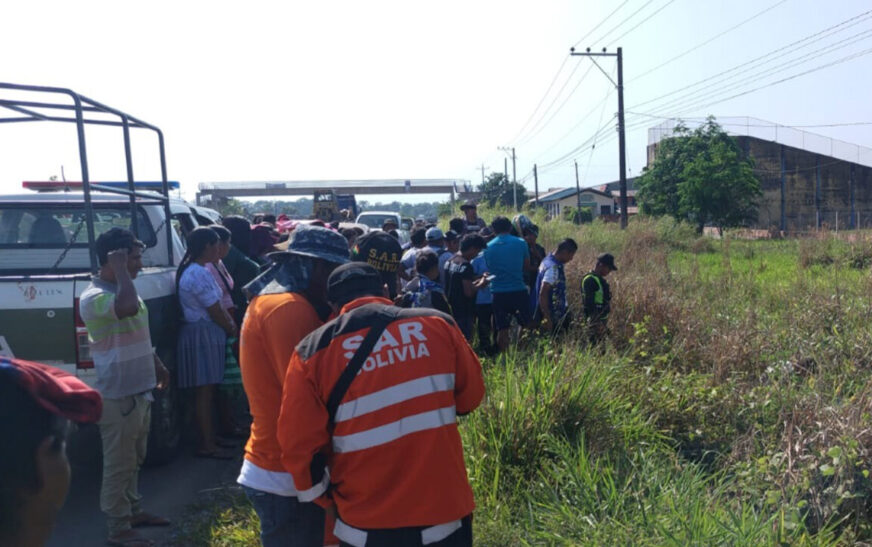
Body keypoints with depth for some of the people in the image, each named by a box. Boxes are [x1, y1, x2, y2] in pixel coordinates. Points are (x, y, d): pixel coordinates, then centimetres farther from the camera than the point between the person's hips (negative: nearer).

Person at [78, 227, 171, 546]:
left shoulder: (123, 290, 10)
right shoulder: (93, 297, -20)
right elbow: (128, 308, -43)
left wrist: (157, 365, 25)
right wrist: (120, 269, -29)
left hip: (139, 391, 9)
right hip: (118, 396, -9)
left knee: (134, 460, 22)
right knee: (118, 465, 4)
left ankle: (134, 511, 38)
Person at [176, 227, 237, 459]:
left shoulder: (193, 270, 14)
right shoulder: (199, 274, -19)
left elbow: (217, 306, 15)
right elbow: (215, 312, -17)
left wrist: (231, 325, 9)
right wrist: (232, 330, -2)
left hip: (206, 333, 10)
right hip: (203, 334, -10)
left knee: (208, 389, 16)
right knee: (204, 391, -3)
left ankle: (210, 438, 26)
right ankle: (206, 445, 5)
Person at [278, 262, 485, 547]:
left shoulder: (313, 351, -9)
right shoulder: (438, 324, -6)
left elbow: (299, 447, -6)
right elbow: (470, 396, 6)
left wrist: (323, 496, 11)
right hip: (446, 511, 1)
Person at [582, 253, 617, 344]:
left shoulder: (600, 279, 13)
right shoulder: (590, 280, -18)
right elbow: (589, 303, -23)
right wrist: (596, 322, -24)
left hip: (603, 319, 10)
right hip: (596, 321, -10)